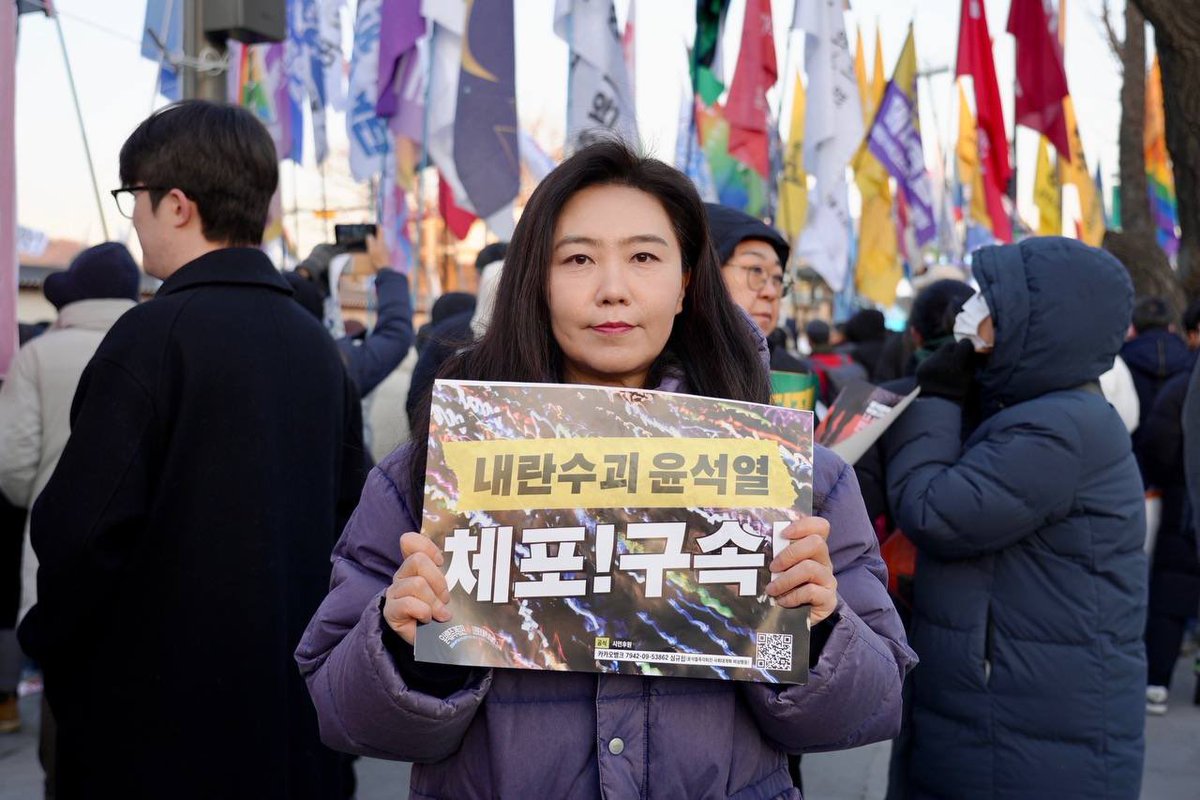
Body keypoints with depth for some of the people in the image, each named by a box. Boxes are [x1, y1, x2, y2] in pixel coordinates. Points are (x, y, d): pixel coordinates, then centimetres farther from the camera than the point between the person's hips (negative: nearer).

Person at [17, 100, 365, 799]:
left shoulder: (152, 337, -16)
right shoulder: (318, 344, 5)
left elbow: (82, 526, -19)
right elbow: (346, 514, 10)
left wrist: (50, 641, -2)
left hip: (157, 710, -6)